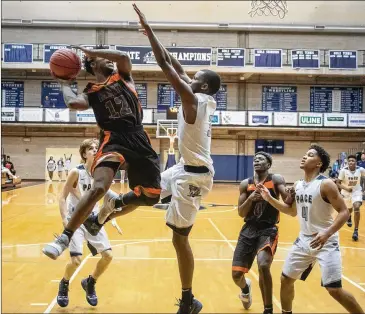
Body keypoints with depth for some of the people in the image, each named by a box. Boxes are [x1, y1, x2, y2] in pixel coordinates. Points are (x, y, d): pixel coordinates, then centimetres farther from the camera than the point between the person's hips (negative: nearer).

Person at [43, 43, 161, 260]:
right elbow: (73, 103, -11)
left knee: (151, 196, 7)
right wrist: (64, 83, 8)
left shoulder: (123, 76, 17)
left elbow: (123, 57, -6)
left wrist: (90, 50, 2)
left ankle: (113, 205, 32)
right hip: (114, 140, -3)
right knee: (98, 187, -27)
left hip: (139, 139, 3)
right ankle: (64, 238, -18)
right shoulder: (91, 92, 12)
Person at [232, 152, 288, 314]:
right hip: (249, 229, 4)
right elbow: (241, 213, 4)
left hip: (268, 229, -3)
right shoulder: (245, 184, 6)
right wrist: (250, 199, -15)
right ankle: (246, 288, 42)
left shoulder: (276, 180, -3)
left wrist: (291, 194, -38)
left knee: (263, 265, -30)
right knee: (236, 274, 2)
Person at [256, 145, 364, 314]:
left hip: (326, 242, -7)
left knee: (334, 290, -10)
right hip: (304, 240, 7)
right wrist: (269, 198, 7)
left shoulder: (326, 184, -17)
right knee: (286, 279, 12)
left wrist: (327, 234, -32)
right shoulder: (297, 185, 5)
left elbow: (344, 212, -18)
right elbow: (292, 211, 17)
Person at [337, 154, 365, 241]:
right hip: (346, 192, 1)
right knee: (349, 210, 20)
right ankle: (349, 217, 62)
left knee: (356, 207, -25)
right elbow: (338, 183, -14)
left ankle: (356, 230, -14)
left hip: (357, 191, -1)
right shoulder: (343, 170, -21)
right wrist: (346, 188, -31)